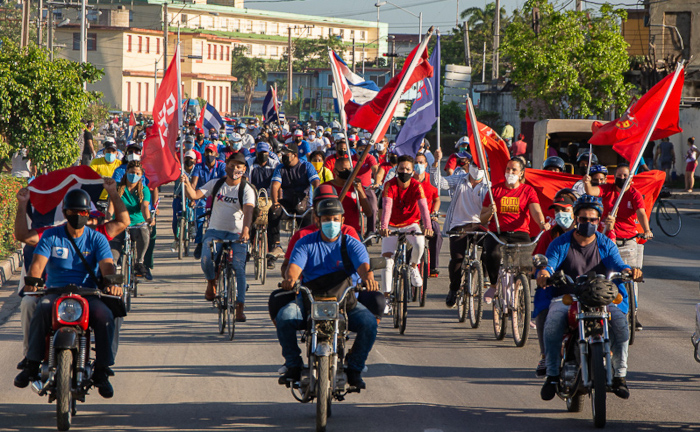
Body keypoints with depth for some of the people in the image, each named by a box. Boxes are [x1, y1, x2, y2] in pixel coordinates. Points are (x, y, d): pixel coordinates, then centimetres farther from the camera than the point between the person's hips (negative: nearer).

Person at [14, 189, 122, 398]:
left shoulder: (97, 239, 9)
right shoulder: (51, 236, 8)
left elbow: (106, 265, -6)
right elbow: (38, 263, -5)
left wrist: (112, 283, -29)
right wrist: (32, 281, -28)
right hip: (55, 291, 0)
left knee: (104, 316, -30)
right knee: (42, 309, -34)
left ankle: (102, 371, -18)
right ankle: (32, 364, -26)